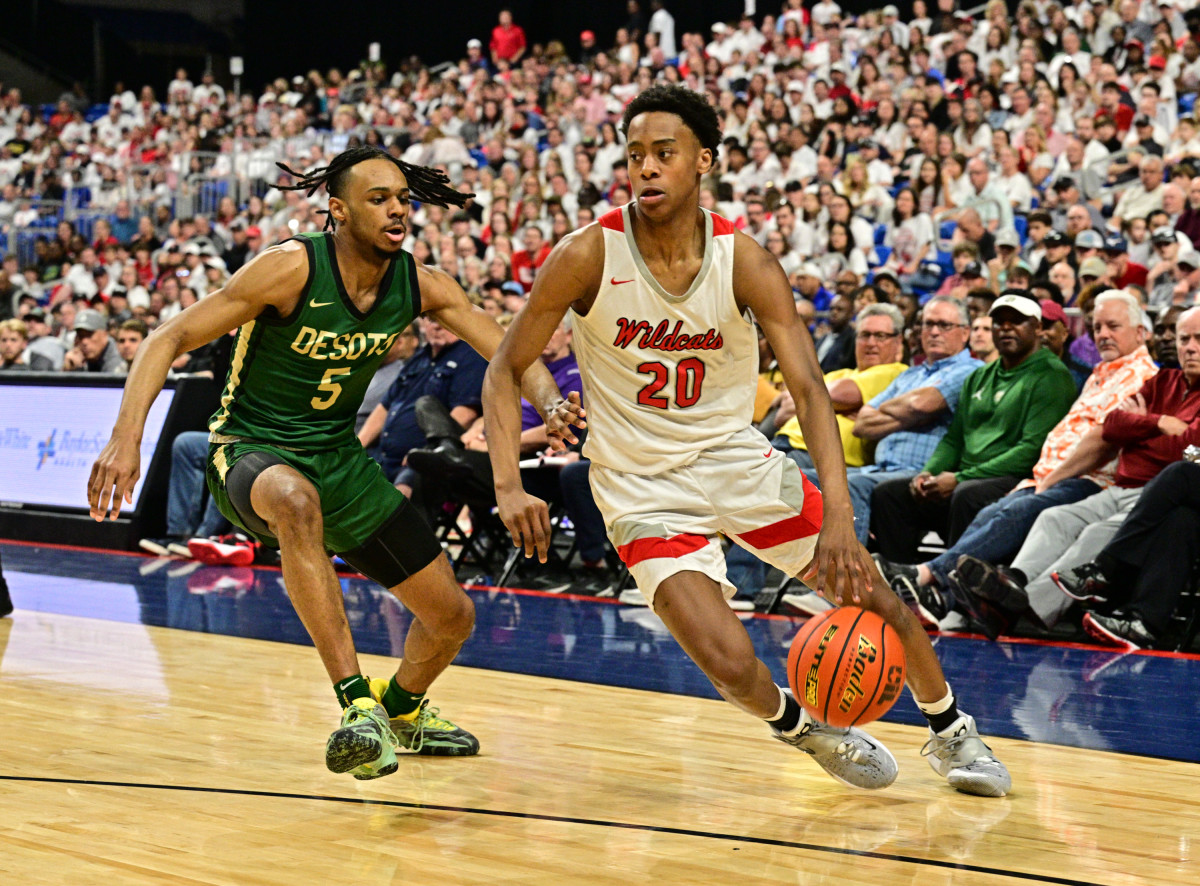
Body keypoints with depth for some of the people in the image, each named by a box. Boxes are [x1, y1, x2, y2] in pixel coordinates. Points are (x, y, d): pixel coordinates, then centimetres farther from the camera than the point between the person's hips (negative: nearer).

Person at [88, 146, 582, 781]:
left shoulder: (420, 285, -6)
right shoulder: (292, 269, -21)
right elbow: (171, 339, -21)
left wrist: (548, 401, -29)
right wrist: (126, 438, -34)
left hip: (339, 459, 6)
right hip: (253, 451, -6)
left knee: (452, 616, 7)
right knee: (296, 502, -45)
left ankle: (401, 709, 43)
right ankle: (356, 705, -42)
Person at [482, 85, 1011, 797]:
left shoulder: (745, 261, -14)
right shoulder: (589, 256, -17)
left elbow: (809, 388, -20)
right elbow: (507, 370, -8)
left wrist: (839, 513, -35)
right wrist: (509, 485, -23)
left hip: (735, 456, 2)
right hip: (644, 488, -2)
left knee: (872, 597, 5)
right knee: (732, 665, -18)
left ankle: (952, 731, 34)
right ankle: (805, 729, 19)